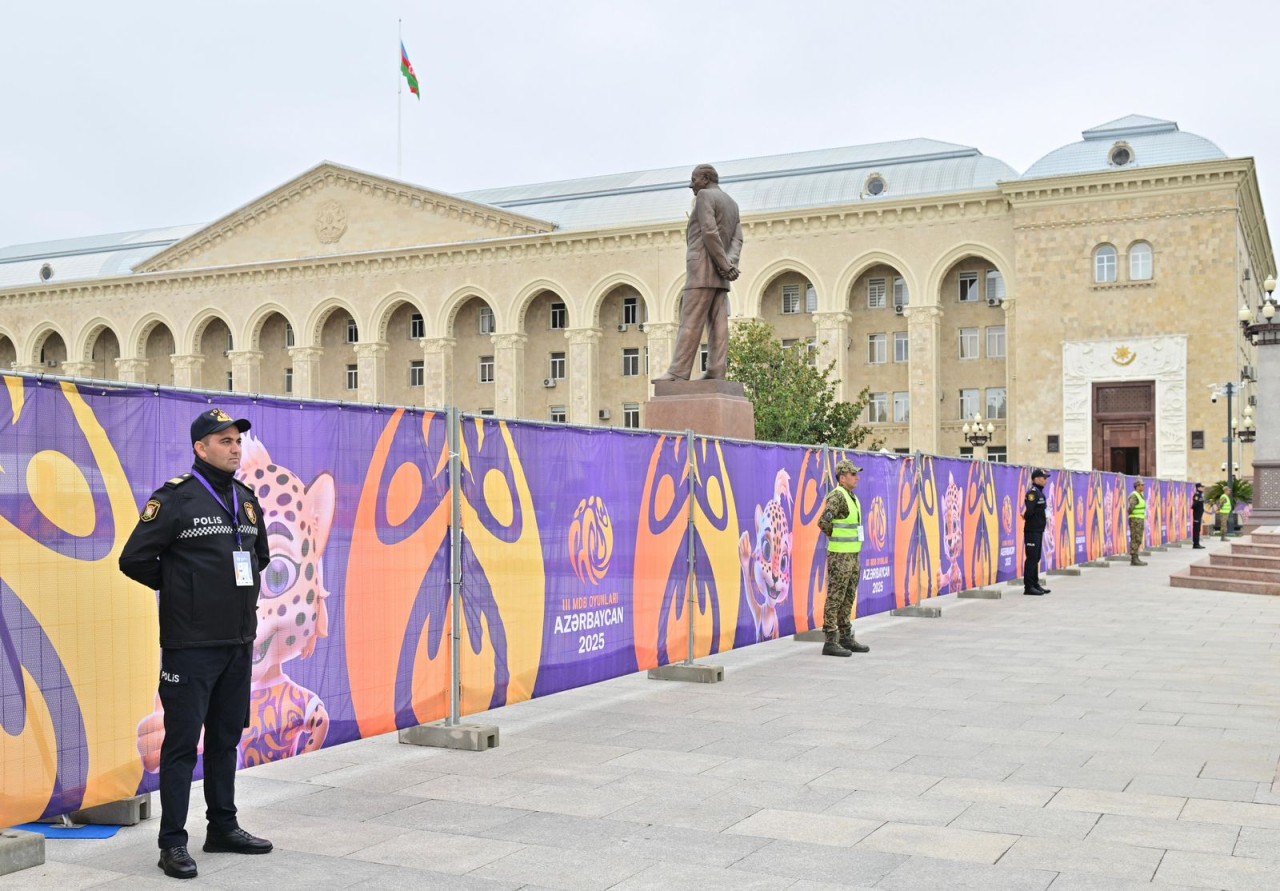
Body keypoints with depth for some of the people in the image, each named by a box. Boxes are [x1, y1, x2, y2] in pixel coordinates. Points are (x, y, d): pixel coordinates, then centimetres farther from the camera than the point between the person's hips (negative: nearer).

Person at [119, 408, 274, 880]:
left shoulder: (247, 500, 11)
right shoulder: (176, 498, -10)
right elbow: (134, 558, -11)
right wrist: (177, 588, -1)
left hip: (239, 643, 7)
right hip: (191, 645, -7)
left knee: (226, 738, 15)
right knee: (182, 743, -2)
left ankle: (223, 828, 26)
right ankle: (172, 843, 5)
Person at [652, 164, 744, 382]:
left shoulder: (704, 196, -5)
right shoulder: (732, 204, 21)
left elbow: (710, 233, -17)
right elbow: (737, 240, 10)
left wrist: (726, 267, -14)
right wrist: (730, 265, -7)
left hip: (703, 269, -9)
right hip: (719, 276, 9)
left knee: (690, 323, -11)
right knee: (718, 324, -1)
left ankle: (678, 373, -15)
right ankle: (716, 372, -7)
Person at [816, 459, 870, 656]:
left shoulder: (852, 498, 15)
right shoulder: (836, 496, -15)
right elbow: (823, 522, -26)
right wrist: (836, 538, -10)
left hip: (853, 555, 9)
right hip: (840, 556, -9)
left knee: (849, 598, 13)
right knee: (835, 598, -6)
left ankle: (846, 638, 20)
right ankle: (830, 642, -3)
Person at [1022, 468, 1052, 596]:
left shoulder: (1040, 493, 16)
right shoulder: (1032, 493, -15)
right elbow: (1029, 510, -26)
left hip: (1039, 530, 10)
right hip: (1032, 531, -10)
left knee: (1036, 558, 15)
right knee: (1031, 558, -7)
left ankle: (1035, 584, 22)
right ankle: (1028, 586, -4)